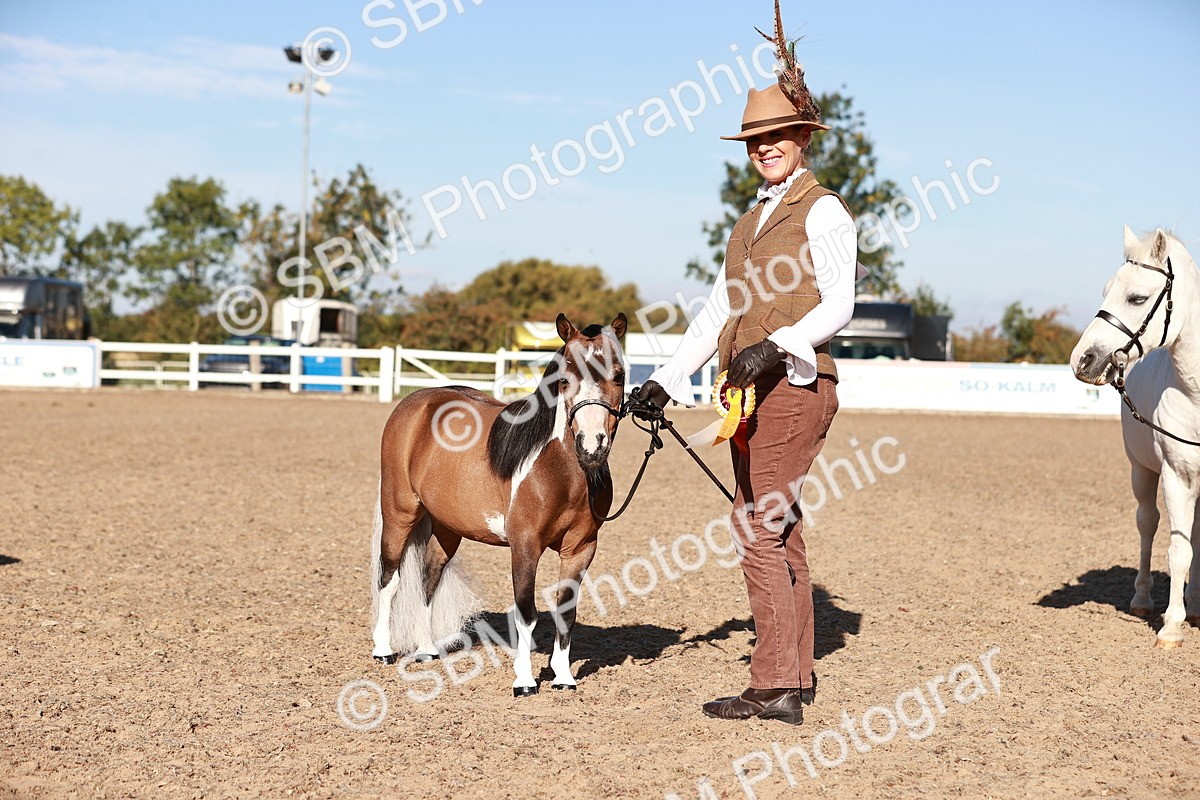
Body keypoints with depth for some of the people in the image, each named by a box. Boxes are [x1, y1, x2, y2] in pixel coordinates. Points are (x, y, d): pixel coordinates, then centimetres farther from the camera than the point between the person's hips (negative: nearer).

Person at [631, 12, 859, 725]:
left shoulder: (823, 211, -5)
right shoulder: (754, 219, 19)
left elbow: (839, 303, -15)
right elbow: (718, 309, 20)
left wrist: (777, 345, -28)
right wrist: (670, 378, 14)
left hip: (795, 385, -9)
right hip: (749, 392, 9)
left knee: (758, 527, -12)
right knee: (779, 530, 11)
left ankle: (776, 687, -9)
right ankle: (797, 674, 19)